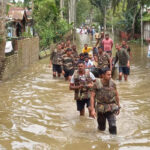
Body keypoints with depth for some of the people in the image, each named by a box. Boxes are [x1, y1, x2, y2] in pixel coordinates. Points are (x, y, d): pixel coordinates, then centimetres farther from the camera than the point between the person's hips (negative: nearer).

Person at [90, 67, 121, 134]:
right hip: (101, 109, -1)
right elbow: (92, 96, -8)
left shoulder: (112, 83, -4)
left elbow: (116, 95, 9)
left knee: (113, 126, -13)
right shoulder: (97, 84, -10)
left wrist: (118, 106, 14)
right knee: (102, 128, 13)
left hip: (111, 109, 1)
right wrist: (92, 109, -15)